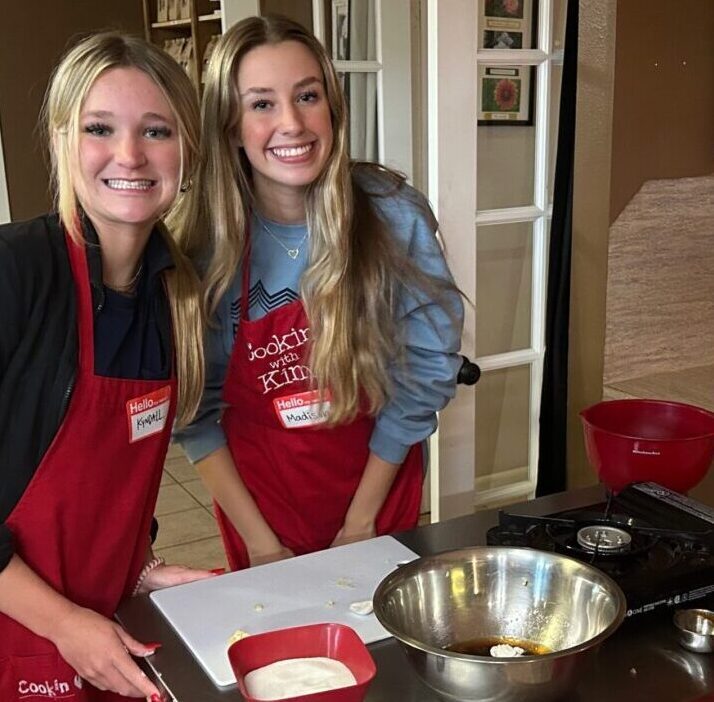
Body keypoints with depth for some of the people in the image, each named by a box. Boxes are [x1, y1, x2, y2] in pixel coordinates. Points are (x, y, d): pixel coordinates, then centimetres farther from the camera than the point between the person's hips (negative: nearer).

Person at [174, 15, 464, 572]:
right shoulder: (204, 243, -16)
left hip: (380, 493, 0)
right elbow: (198, 407, -9)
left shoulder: (393, 216, -18)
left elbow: (426, 370, -12)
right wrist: (259, 541, -10)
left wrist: (362, 519, -9)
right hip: (261, 503, 0)